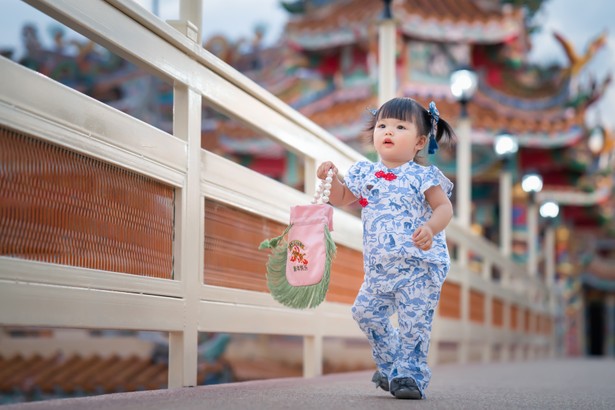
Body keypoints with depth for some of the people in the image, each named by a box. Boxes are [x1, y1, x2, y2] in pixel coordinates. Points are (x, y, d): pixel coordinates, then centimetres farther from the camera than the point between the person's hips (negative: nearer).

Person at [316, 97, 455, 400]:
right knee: (366, 312, 10)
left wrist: (430, 228, -28)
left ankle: (410, 375, 3)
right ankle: (390, 366, 27)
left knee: (413, 322, -9)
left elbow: (444, 207, -9)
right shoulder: (365, 174, 9)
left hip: (419, 265, -6)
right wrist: (331, 178, 1)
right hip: (379, 267, 6)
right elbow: (341, 198, 20)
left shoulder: (422, 177, -6)